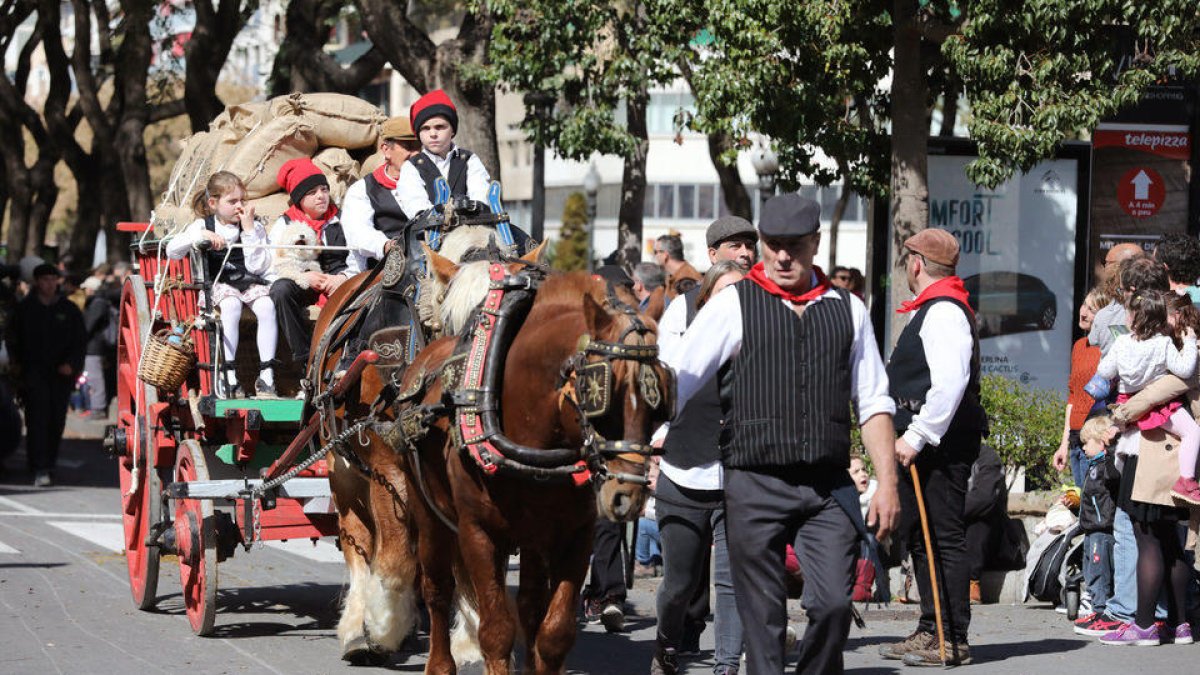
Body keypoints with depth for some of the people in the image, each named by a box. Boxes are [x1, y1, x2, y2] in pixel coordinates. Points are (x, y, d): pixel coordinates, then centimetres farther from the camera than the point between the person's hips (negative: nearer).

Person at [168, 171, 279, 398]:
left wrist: (249, 229, -9)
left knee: (266, 306, -31)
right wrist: (202, 236, -19)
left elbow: (257, 267, -7)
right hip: (219, 283, -2)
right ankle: (228, 375, -35)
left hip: (251, 282, 2)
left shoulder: (255, 226, 6)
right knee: (231, 305, -36)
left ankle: (266, 375, -29)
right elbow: (172, 251, -7)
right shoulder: (203, 225, 6)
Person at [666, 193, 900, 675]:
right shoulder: (732, 306, 3)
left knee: (834, 605, -9)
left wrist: (887, 482, 6)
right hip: (756, 485, -2)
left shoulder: (848, 310, 13)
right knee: (763, 619, 0)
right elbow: (674, 384, -1)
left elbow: (873, 403, 14)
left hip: (830, 487, 2)